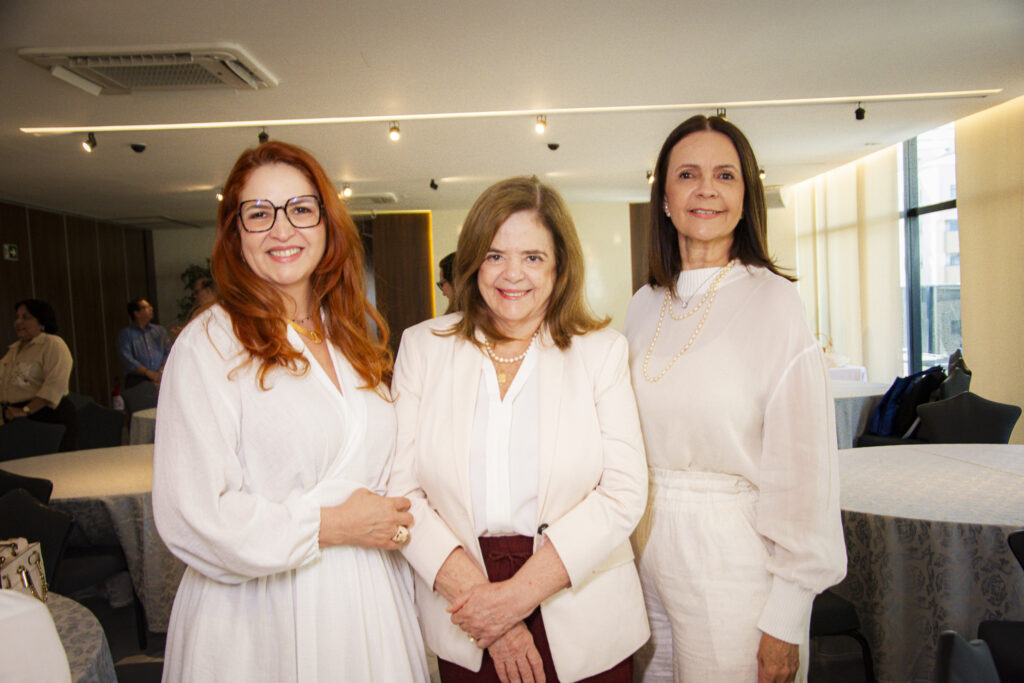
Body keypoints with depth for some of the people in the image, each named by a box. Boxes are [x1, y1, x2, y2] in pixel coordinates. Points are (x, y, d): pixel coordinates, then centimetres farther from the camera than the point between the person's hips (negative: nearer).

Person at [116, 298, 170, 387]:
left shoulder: (160, 330, 20)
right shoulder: (125, 333, 10)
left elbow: (168, 352, 9)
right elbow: (126, 359, -3)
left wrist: (160, 372, -8)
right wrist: (148, 373, -12)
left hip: (160, 380, 2)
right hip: (137, 381, -2)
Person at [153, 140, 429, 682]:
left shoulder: (353, 337, 8)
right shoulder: (209, 343, -12)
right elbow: (190, 516, -17)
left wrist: (391, 526, 1)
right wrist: (331, 526, -14)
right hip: (261, 616, -5)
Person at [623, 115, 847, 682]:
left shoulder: (774, 302, -11)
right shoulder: (643, 307, 4)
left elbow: (802, 470, -13)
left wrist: (785, 621, -13)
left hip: (734, 559, -5)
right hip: (645, 549, 5)